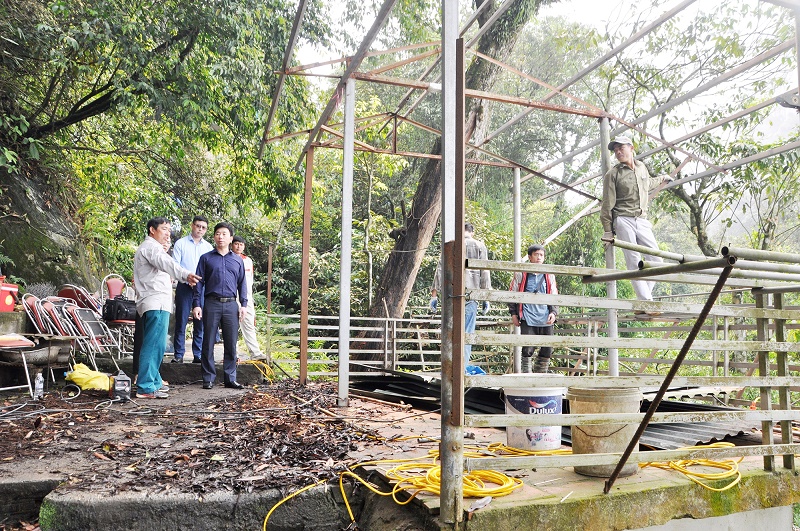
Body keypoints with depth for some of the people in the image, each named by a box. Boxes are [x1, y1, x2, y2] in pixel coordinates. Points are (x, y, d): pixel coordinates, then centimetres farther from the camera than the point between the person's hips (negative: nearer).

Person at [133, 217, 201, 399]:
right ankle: (145, 387, -16)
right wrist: (185, 275, -46)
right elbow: (166, 263, -30)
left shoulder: (148, 247, 27)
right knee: (154, 345, -14)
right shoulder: (151, 246, -8)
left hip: (154, 304, 11)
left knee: (152, 345, 17)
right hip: (156, 304, -11)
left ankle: (154, 382, 26)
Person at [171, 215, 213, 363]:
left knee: (201, 323, 3)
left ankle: (198, 355, 9)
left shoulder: (208, 247, 14)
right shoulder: (181, 243, 5)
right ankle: (179, 355, 5)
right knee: (181, 321, -1)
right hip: (184, 286, -3)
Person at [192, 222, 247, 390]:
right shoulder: (206, 258, 9)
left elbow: (242, 283, 15)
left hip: (231, 305, 2)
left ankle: (230, 378, 11)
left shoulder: (238, 260, 15)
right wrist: (196, 304, -2)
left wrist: (244, 304, 6)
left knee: (231, 344, 3)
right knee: (208, 343, 1)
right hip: (211, 304, -1)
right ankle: (208, 378, 9)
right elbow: (199, 282, 6)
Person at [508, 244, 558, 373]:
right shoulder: (521, 274, 6)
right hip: (528, 319, -3)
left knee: (547, 350, 5)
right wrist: (513, 313, 1)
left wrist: (553, 312, 4)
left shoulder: (549, 276, 15)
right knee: (527, 349, -9)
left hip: (546, 319, 4)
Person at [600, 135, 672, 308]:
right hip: (624, 221, -6)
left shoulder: (641, 167, 15)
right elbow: (607, 204, -3)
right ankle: (647, 302, -10)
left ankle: (643, 299, 4)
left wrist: (662, 178, 54)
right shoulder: (613, 174, -1)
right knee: (634, 263, -9)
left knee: (656, 259, -2)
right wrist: (608, 231, -6)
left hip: (642, 221, 6)